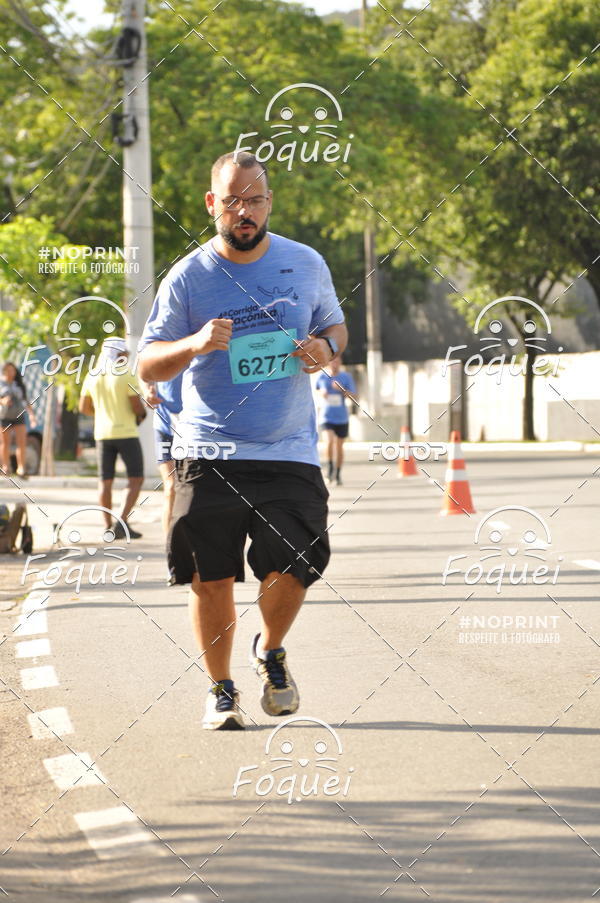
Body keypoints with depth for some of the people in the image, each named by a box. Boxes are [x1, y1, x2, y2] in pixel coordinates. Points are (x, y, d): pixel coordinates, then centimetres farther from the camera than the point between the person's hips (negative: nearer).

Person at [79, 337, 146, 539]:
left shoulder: (92, 376, 5)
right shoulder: (127, 375, -11)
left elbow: (84, 407, 11)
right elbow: (137, 407, -13)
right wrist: (142, 413, 10)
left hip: (102, 433, 5)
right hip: (126, 432, -5)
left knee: (105, 482, 8)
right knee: (136, 479, 1)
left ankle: (108, 526, 6)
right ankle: (122, 522, -12)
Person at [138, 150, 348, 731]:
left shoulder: (306, 265, 5)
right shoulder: (187, 278, -2)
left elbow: (334, 325, 20)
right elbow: (147, 365, -1)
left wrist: (326, 347, -4)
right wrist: (195, 344, -21)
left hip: (289, 451, 1)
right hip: (210, 454, -1)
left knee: (293, 569, -8)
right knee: (210, 578, -1)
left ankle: (270, 652, 24)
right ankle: (221, 691, 18)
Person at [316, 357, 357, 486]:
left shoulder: (346, 377, -3)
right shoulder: (322, 376, 1)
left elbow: (353, 396, -5)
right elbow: (318, 389, 20)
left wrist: (341, 389, -20)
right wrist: (322, 393, -3)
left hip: (341, 417, 1)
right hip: (327, 416, -1)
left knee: (339, 446, 8)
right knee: (330, 441, -23)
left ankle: (338, 474, 24)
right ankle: (330, 468, -4)